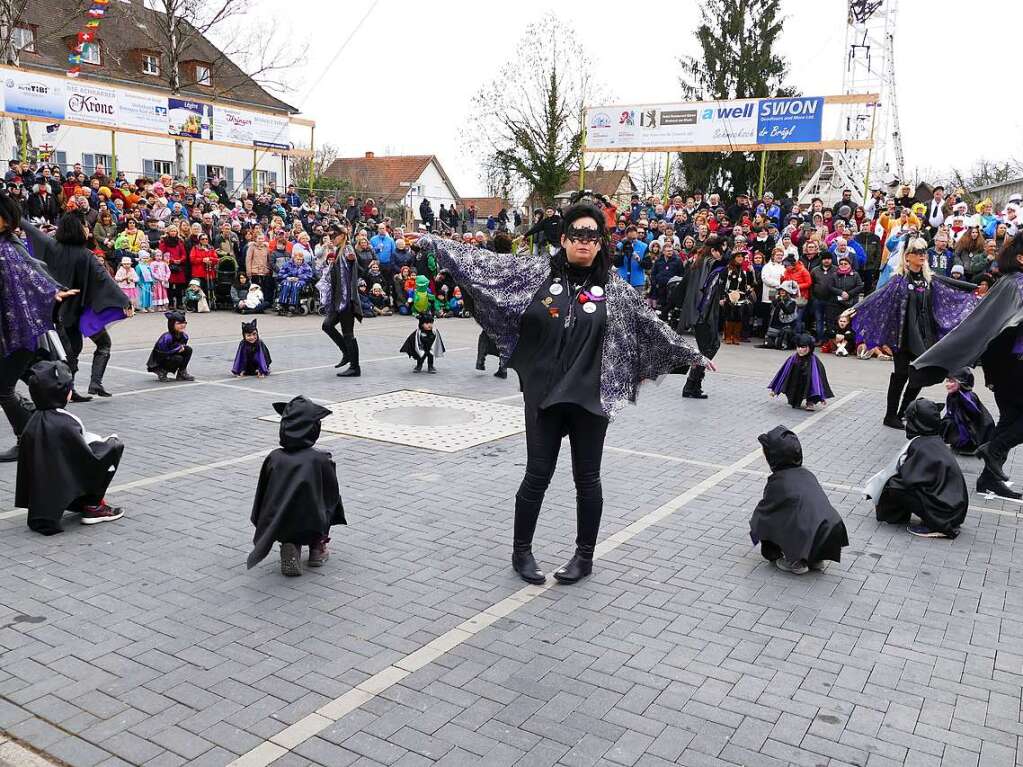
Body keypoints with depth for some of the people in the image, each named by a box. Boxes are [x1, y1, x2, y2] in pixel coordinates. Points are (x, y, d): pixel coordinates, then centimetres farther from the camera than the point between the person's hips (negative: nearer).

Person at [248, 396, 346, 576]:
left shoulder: (274, 458, -1)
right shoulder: (322, 460, -7)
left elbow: (261, 497, 7)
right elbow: (333, 497, 3)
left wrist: (261, 531, 21)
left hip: (278, 528, 2)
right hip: (312, 527, -1)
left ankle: (291, 549, 3)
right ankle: (317, 548, 21)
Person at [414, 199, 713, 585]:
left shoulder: (613, 286, 1)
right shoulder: (538, 270, -1)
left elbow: (652, 324, 8)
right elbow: (487, 262, -1)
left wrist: (692, 354, 13)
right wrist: (432, 243, -3)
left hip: (591, 396, 1)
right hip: (543, 394, 0)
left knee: (587, 478, 9)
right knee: (537, 475, 6)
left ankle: (584, 556, 26)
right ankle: (521, 551, 24)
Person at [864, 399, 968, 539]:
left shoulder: (920, 445, -15)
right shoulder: (936, 442, 11)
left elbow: (908, 477, -15)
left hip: (943, 512, -9)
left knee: (893, 486, -9)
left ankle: (932, 526, -5)